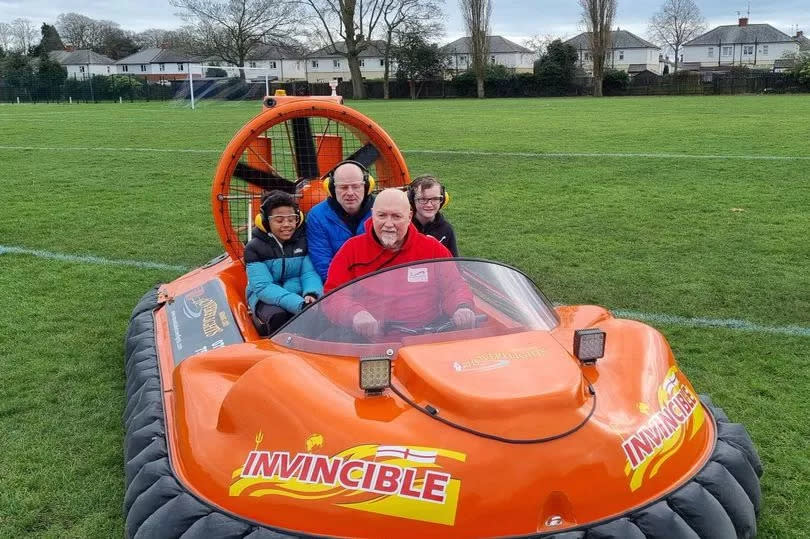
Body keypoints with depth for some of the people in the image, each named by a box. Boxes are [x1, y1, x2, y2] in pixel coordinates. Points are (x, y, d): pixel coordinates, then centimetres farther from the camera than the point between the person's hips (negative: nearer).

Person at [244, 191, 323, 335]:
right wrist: (299, 304, -33)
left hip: (299, 295, 3)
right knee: (278, 317, -36)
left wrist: (311, 294, -30)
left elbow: (310, 273, -3)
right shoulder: (254, 248, -8)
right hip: (266, 299, -3)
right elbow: (263, 287, -19)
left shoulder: (303, 241, 4)